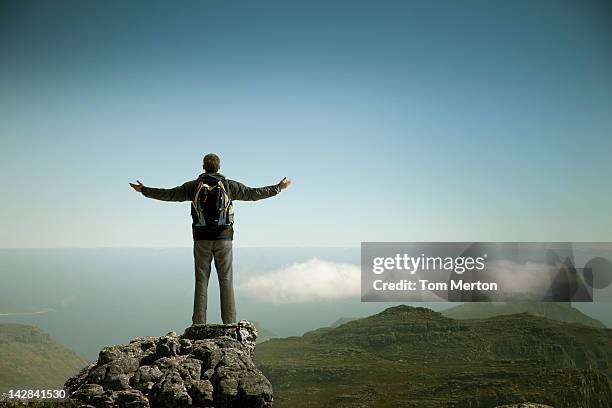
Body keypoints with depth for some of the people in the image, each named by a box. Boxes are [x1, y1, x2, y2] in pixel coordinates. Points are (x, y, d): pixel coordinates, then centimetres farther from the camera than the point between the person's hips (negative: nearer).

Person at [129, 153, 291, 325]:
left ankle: (199, 323, 2)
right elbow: (254, 193, 7)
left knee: (201, 281, 4)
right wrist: (278, 188, 19)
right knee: (226, 280, 2)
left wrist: (144, 190, 22)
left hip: (201, 240, 1)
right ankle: (229, 322, 0)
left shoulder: (193, 186, 3)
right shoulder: (229, 185, 2)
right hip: (223, 239, 0)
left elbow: (168, 194, 8)